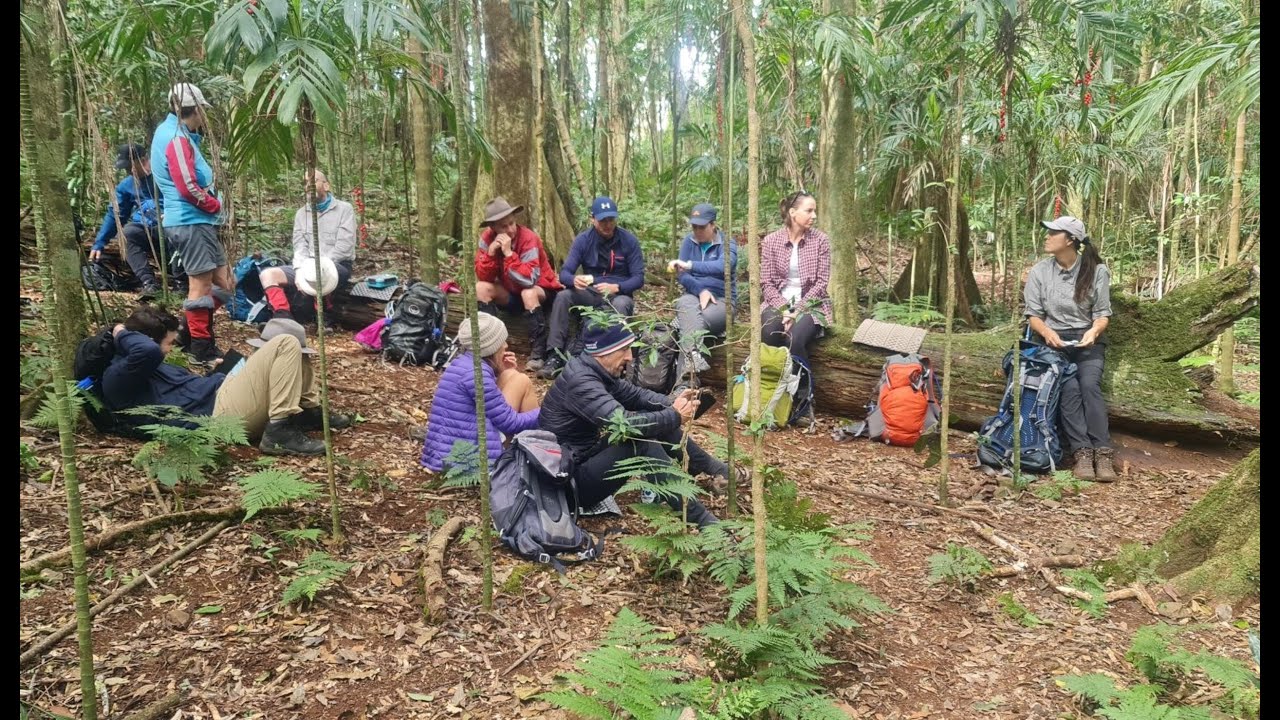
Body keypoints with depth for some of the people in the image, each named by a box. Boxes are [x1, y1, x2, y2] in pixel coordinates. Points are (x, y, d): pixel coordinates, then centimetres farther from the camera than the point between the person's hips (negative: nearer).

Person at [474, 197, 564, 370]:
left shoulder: (528, 238, -26)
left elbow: (528, 281, -35)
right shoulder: (487, 237, -11)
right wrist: (490, 253, -27)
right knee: (481, 288, -17)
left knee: (528, 293, -36)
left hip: (540, 291, -5)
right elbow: (482, 277, -12)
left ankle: (538, 352, -27)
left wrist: (509, 253, -38)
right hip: (510, 293, 5)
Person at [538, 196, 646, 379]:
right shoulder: (583, 240, -3)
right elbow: (564, 273, -10)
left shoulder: (629, 241, -7)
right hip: (591, 293, 2)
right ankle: (556, 355, -29)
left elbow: (639, 278, -10)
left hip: (619, 294, -2)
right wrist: (574, 280, -36)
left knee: (621, 305, -38)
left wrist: (616, 287, -30)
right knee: (562, 297, -25)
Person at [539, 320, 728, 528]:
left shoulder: (597, 371, 1)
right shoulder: (579, 381, -28)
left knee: (656, 424, 4)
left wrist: (672, 404, -7)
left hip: (587, 456, 10)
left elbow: (634, 394, 11)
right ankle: (699, 517, -24)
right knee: (642, 444, -27)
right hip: (571, 480, -10)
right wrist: (675, 416, -23)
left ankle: (715, 470, 17)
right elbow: (625, 423, -36)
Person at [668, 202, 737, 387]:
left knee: (688, 321, -34)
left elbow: (723, 266, -27)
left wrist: (690, 265, -37)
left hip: (722, 299, -2)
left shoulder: (727, 243, -4)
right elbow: (682, 275, -2)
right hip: (695, 295, 2)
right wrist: (701, 290, -20)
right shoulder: (689, 241, 8)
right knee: (687, 306, -37)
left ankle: (685, 376, -44)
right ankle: (694, 356, -60)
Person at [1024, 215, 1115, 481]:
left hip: (1087, 340, 0)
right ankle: (1082, 452, -28)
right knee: (1069, 388, -27)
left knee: (1089, 384, -28)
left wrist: (1093, 331, -20)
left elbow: (1102, 314, 3)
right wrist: (1048, 332, -17)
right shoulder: (1039, 272, 2)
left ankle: (1103, 454, -30)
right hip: (1054, 340, 0)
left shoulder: (1096, 271, 1)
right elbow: (1033, 315, 4)